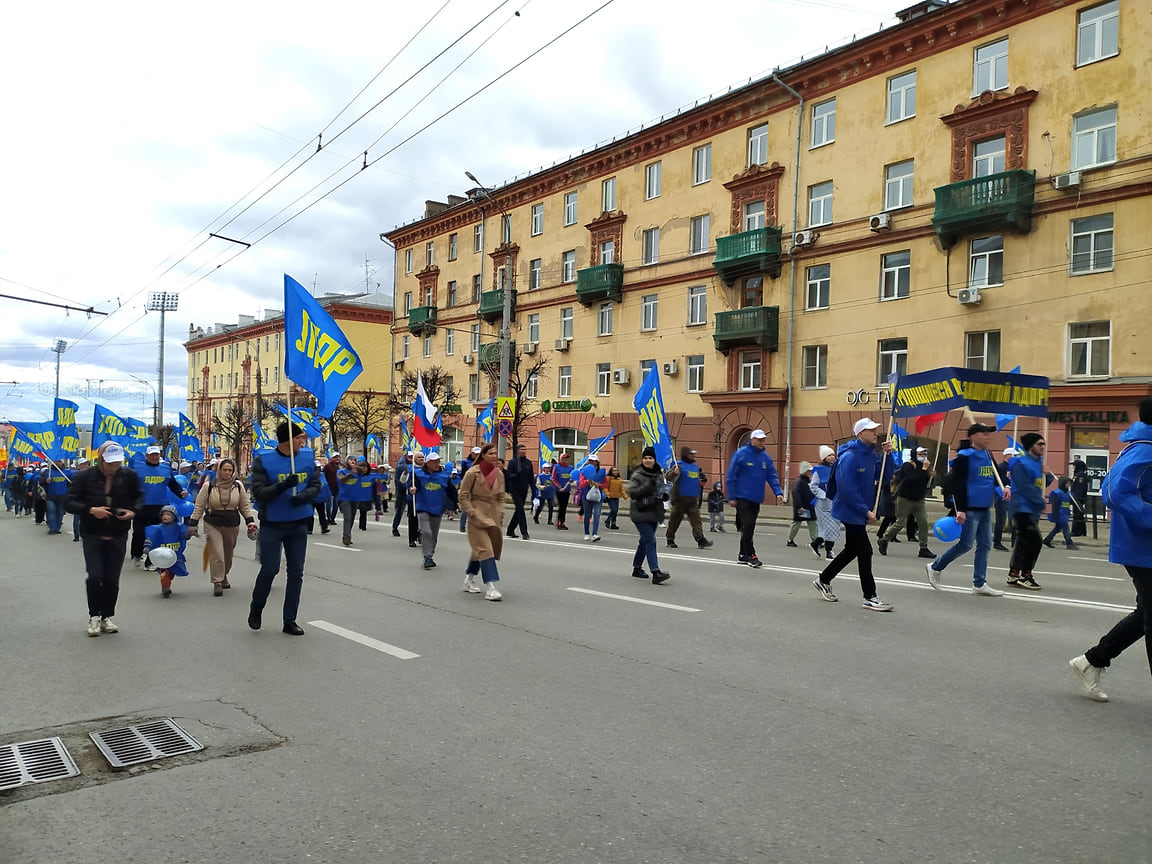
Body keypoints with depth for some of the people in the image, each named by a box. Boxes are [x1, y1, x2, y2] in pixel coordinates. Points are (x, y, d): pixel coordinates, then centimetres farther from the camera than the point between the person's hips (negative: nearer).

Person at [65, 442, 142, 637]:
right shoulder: (85, 477, -7)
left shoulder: (129, 476, -2)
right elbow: (69, 503, -6)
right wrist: (91, 510, -22)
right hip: (92, 535, -1)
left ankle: (106, 617, 20)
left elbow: (139, 498, 11)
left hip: (118, 536, 1)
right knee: (94, 576, -10)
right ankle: (94, 616, 10)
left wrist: (132, 512, -9)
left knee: (112, 580, 4)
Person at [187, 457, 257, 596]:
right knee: (217, 555, -13)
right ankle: (217, 582, -4)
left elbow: (245, 506, 10)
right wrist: (193, 524, -1)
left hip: (232, 526, 3)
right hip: (212, 525, -2)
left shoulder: (238, 486, 3)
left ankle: (223, 576, 37)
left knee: (228, 555, 14)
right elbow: (199, 506, 3)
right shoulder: (208, 486, -2)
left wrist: (250, 522, 2)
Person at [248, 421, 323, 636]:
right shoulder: (263, 461, -9)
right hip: (272, 525, -4)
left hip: (298, 524, 4)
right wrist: (283, 485, -27)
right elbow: (258, 493, -13)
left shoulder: (307, 460, 1)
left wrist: (305, 495, -17)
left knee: (296, 572, 6)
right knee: (269, 570, 1)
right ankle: (256, 609, 29)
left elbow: (316, 485, 5)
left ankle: (290, 620, 17)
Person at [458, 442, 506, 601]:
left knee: (480, 549, 15)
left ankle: (469, 579, 31)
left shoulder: (499, 473, 7)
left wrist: (500, 513, 6)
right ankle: (490, 587, -15)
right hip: (477, 516, -6)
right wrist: (472, 513, -12)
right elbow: (463, 495, -7)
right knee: (485, 549, -12)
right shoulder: (473, 473, -10)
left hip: (492, 516, 6)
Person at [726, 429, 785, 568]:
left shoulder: (766, 458, 9)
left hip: (756, 499, 6)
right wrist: (732, 497, -8)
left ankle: (743, 555, 23)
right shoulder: (741, 454, -7)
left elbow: (772, 477, 7)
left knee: (749, 528, 12)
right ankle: (751, 556, -5)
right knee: (748, 526, -12)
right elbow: (731, 476, -7)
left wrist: (778, 492, -10)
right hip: (742, 498, -6)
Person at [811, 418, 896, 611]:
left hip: (861, 511, 10)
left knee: (851, 550, 18)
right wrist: (866, 511, -20)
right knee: (865, 552, -5)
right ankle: (870, 598, 4)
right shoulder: (850, 456, -20)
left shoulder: (871, 454, 8)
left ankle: (823, 580, 32)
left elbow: (885, 478, 8)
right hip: (850, 511, -10)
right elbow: (848, 489, -24)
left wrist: (887, 455, -4)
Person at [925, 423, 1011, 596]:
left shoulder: (988, 456, 13)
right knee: (966, 544, -5)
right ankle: (935, 567, 13)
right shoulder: (964, 457, -12)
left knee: (985, 545, 8)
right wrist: (960, 509, -20)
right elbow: (956, 484, -15)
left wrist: (1004, 488, 2)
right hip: (970, 509, -8)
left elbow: (997, 476, 24)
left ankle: (979, 583, 14)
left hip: (985, 509, 8)